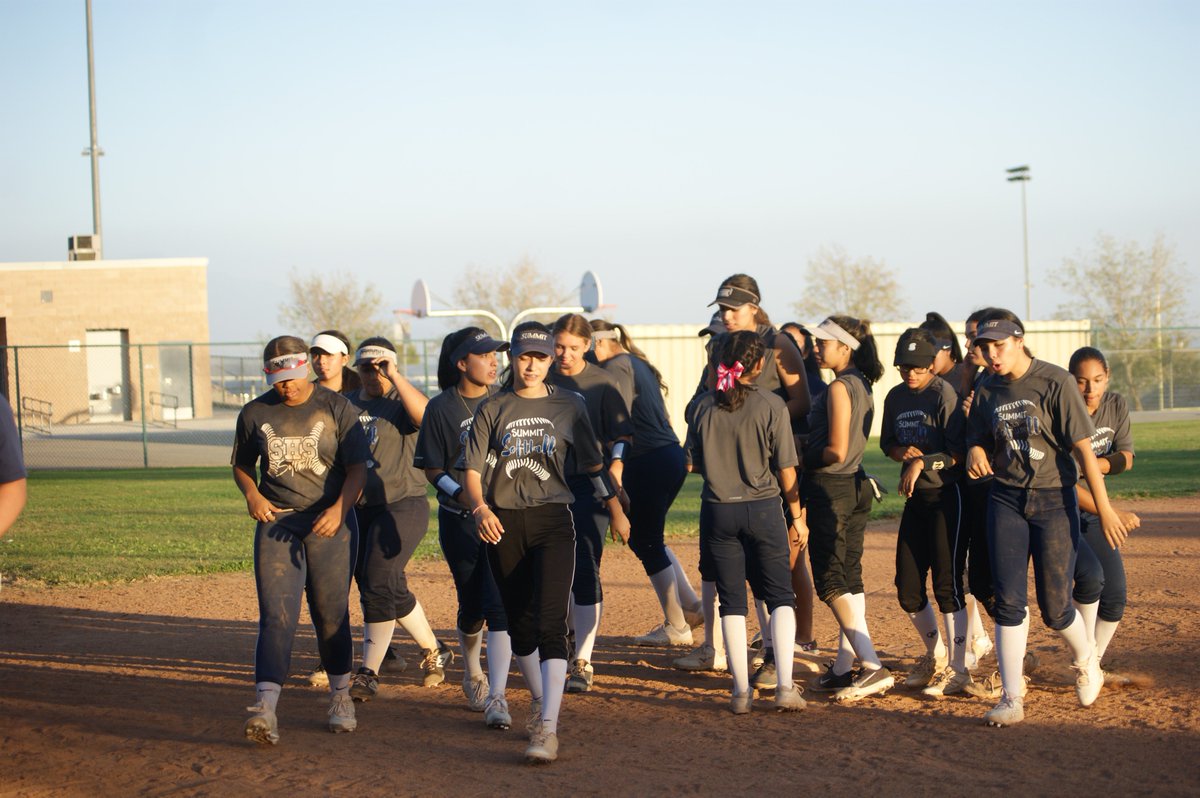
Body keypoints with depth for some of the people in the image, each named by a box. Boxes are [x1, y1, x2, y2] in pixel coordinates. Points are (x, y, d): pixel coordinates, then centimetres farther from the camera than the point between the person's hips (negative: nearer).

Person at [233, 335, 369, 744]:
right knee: (276, 614, -11)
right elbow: (241, 465, 19)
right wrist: (252, 494, -2)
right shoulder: (255, 413, 6)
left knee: (331, 615, 4)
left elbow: (357, 468, -3)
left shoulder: (336, 408, 0)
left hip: (329, 522, -1)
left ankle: (341, 696, 22)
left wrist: (338, 510, -19)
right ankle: (266, 709, -20)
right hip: (276, 522, 1)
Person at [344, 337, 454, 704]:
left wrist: (395, 376, -23)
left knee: (378, 584, -16)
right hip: (356, 508, 6)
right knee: (390, 589, 10)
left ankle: (369, 673, -10)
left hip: (401, 505, -6)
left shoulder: (401, 401, -2)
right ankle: (433, 650, 29)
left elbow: (425, 415, -25)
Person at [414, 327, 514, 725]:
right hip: (459, 520, -1)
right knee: (471, 604, 6)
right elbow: (432, 468, -1)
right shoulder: (441, 408, -3)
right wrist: (462, 492, -18)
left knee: (499, 605, -10)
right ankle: (473, 677, 34)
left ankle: (496, 696, -10)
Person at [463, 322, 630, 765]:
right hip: (504, 524, 2)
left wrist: (616, 510, 11)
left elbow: (593, 463, 14)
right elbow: (473, 467, 2)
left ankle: (548, 728, -23)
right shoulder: (493, 408, 7)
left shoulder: (568, 405, 7)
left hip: (552, 520, -2)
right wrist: (480, 508, -16)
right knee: (518, 623, 11)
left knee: (550, 624, -15)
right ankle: (540, 700, 34)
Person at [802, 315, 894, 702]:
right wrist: (811, 447, 12)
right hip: (856, 486, 9)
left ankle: (874, 668, -16)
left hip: (829, 489, -9)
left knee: (830, 583, -8)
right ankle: (844, 668, 15)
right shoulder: (862, 385, 12)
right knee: (850, 579, 11)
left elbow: (836, 452, -21)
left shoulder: (839, 387, -17)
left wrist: (803, 456, -6)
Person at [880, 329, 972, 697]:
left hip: (947, 496, -7)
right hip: (915, 499, 7)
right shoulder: (896, 397, 10)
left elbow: (959, 453, -15)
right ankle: (935, 654, 29)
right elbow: (887, 443, 19)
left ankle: (958, 669, 1)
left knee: (947, 584, -7)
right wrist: (902, 452, -1)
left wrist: (922, 462, -23)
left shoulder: (944, 395, -11)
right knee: (907, 590, 9)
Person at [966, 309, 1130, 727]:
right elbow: (977, 438, 15)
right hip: (1006, 502, 4)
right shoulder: (987, 388, 4)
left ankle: (1085, 661, 32)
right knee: (1008, 601, -4)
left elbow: (1083, 448, -12)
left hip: (1054, 501, -4)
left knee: (1055, 605, 1)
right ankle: (1012, 698, -1)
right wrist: (975, 451, -10)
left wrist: (1104, 507, -14)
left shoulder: (1055, 382, -12)